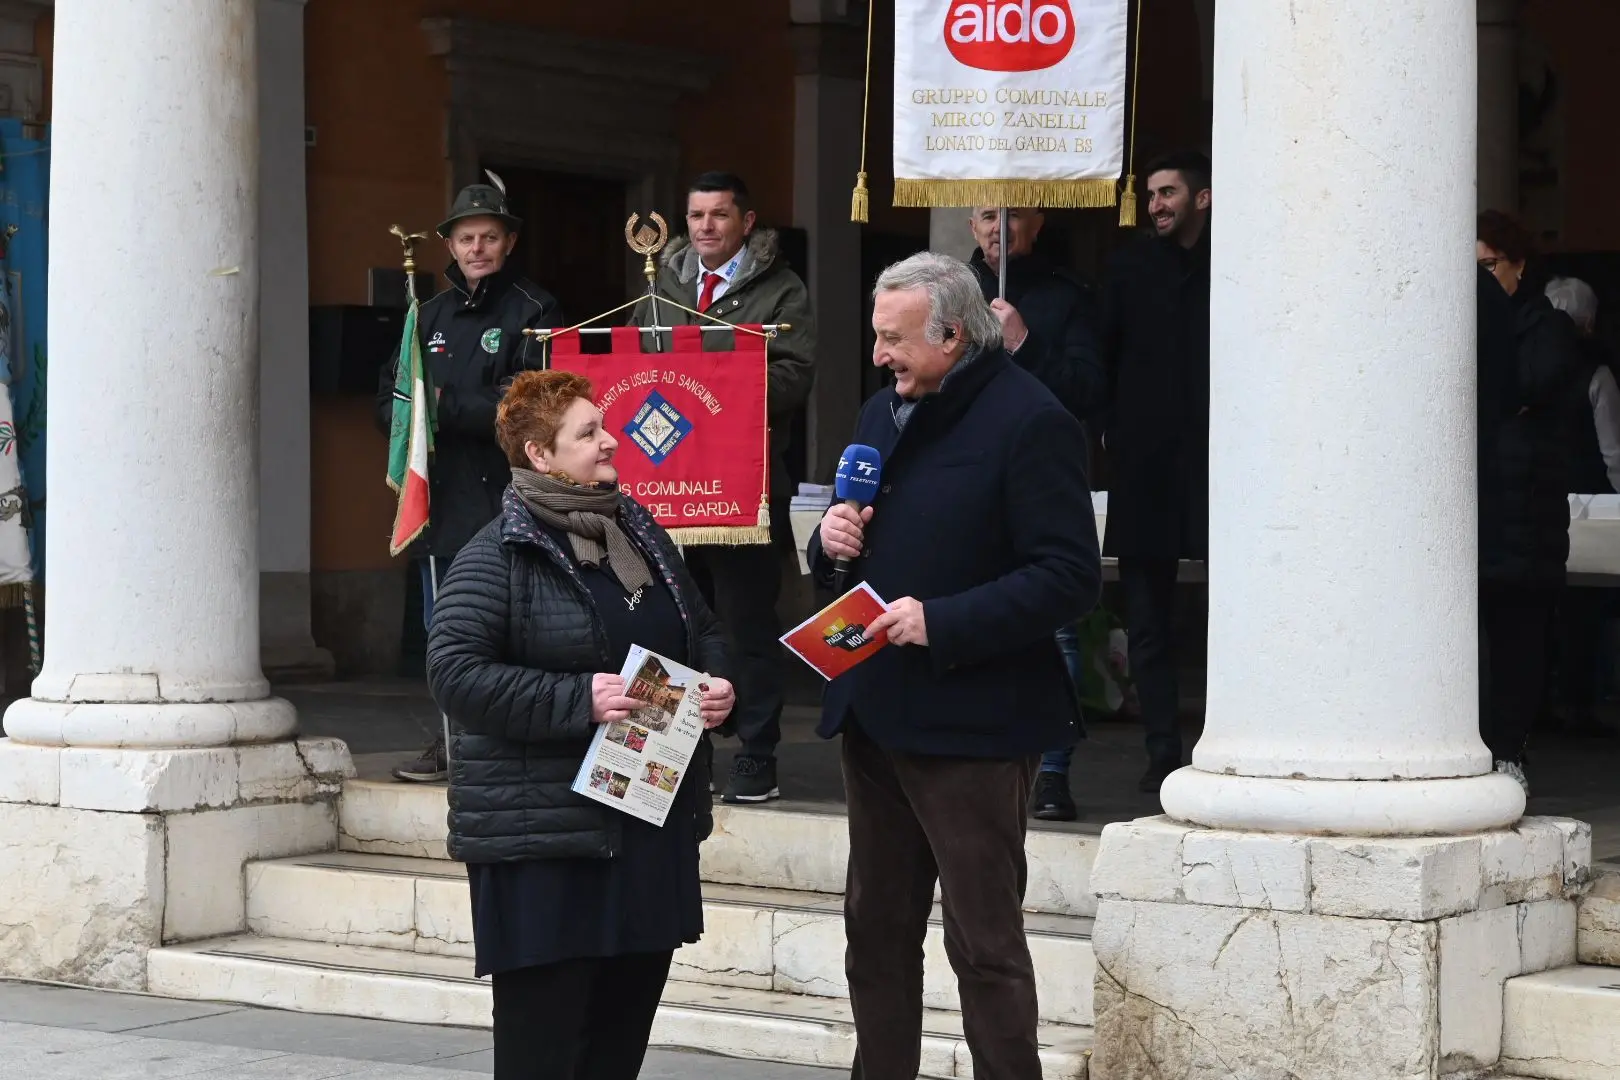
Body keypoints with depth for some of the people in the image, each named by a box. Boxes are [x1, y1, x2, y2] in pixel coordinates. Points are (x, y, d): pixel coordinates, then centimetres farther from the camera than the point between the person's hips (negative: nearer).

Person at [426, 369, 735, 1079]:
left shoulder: (639, 532, 14)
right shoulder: (497, 555, -8)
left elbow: (703, 632, 25)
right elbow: (454, 672, -16)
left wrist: (717, 684, 2)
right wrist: (577, 700, -22)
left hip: (653, 826, 7)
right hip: (543, 837, -7)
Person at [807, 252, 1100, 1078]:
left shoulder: (1028, 422, -14)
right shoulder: (883, 412, 13)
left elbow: (1069, 576, -19)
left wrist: (941, 622, -25)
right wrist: (832, 541, -1)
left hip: (971, 722, -8)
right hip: (874, 709, 9)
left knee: (985, 942, -2)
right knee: (876, 928, 16)